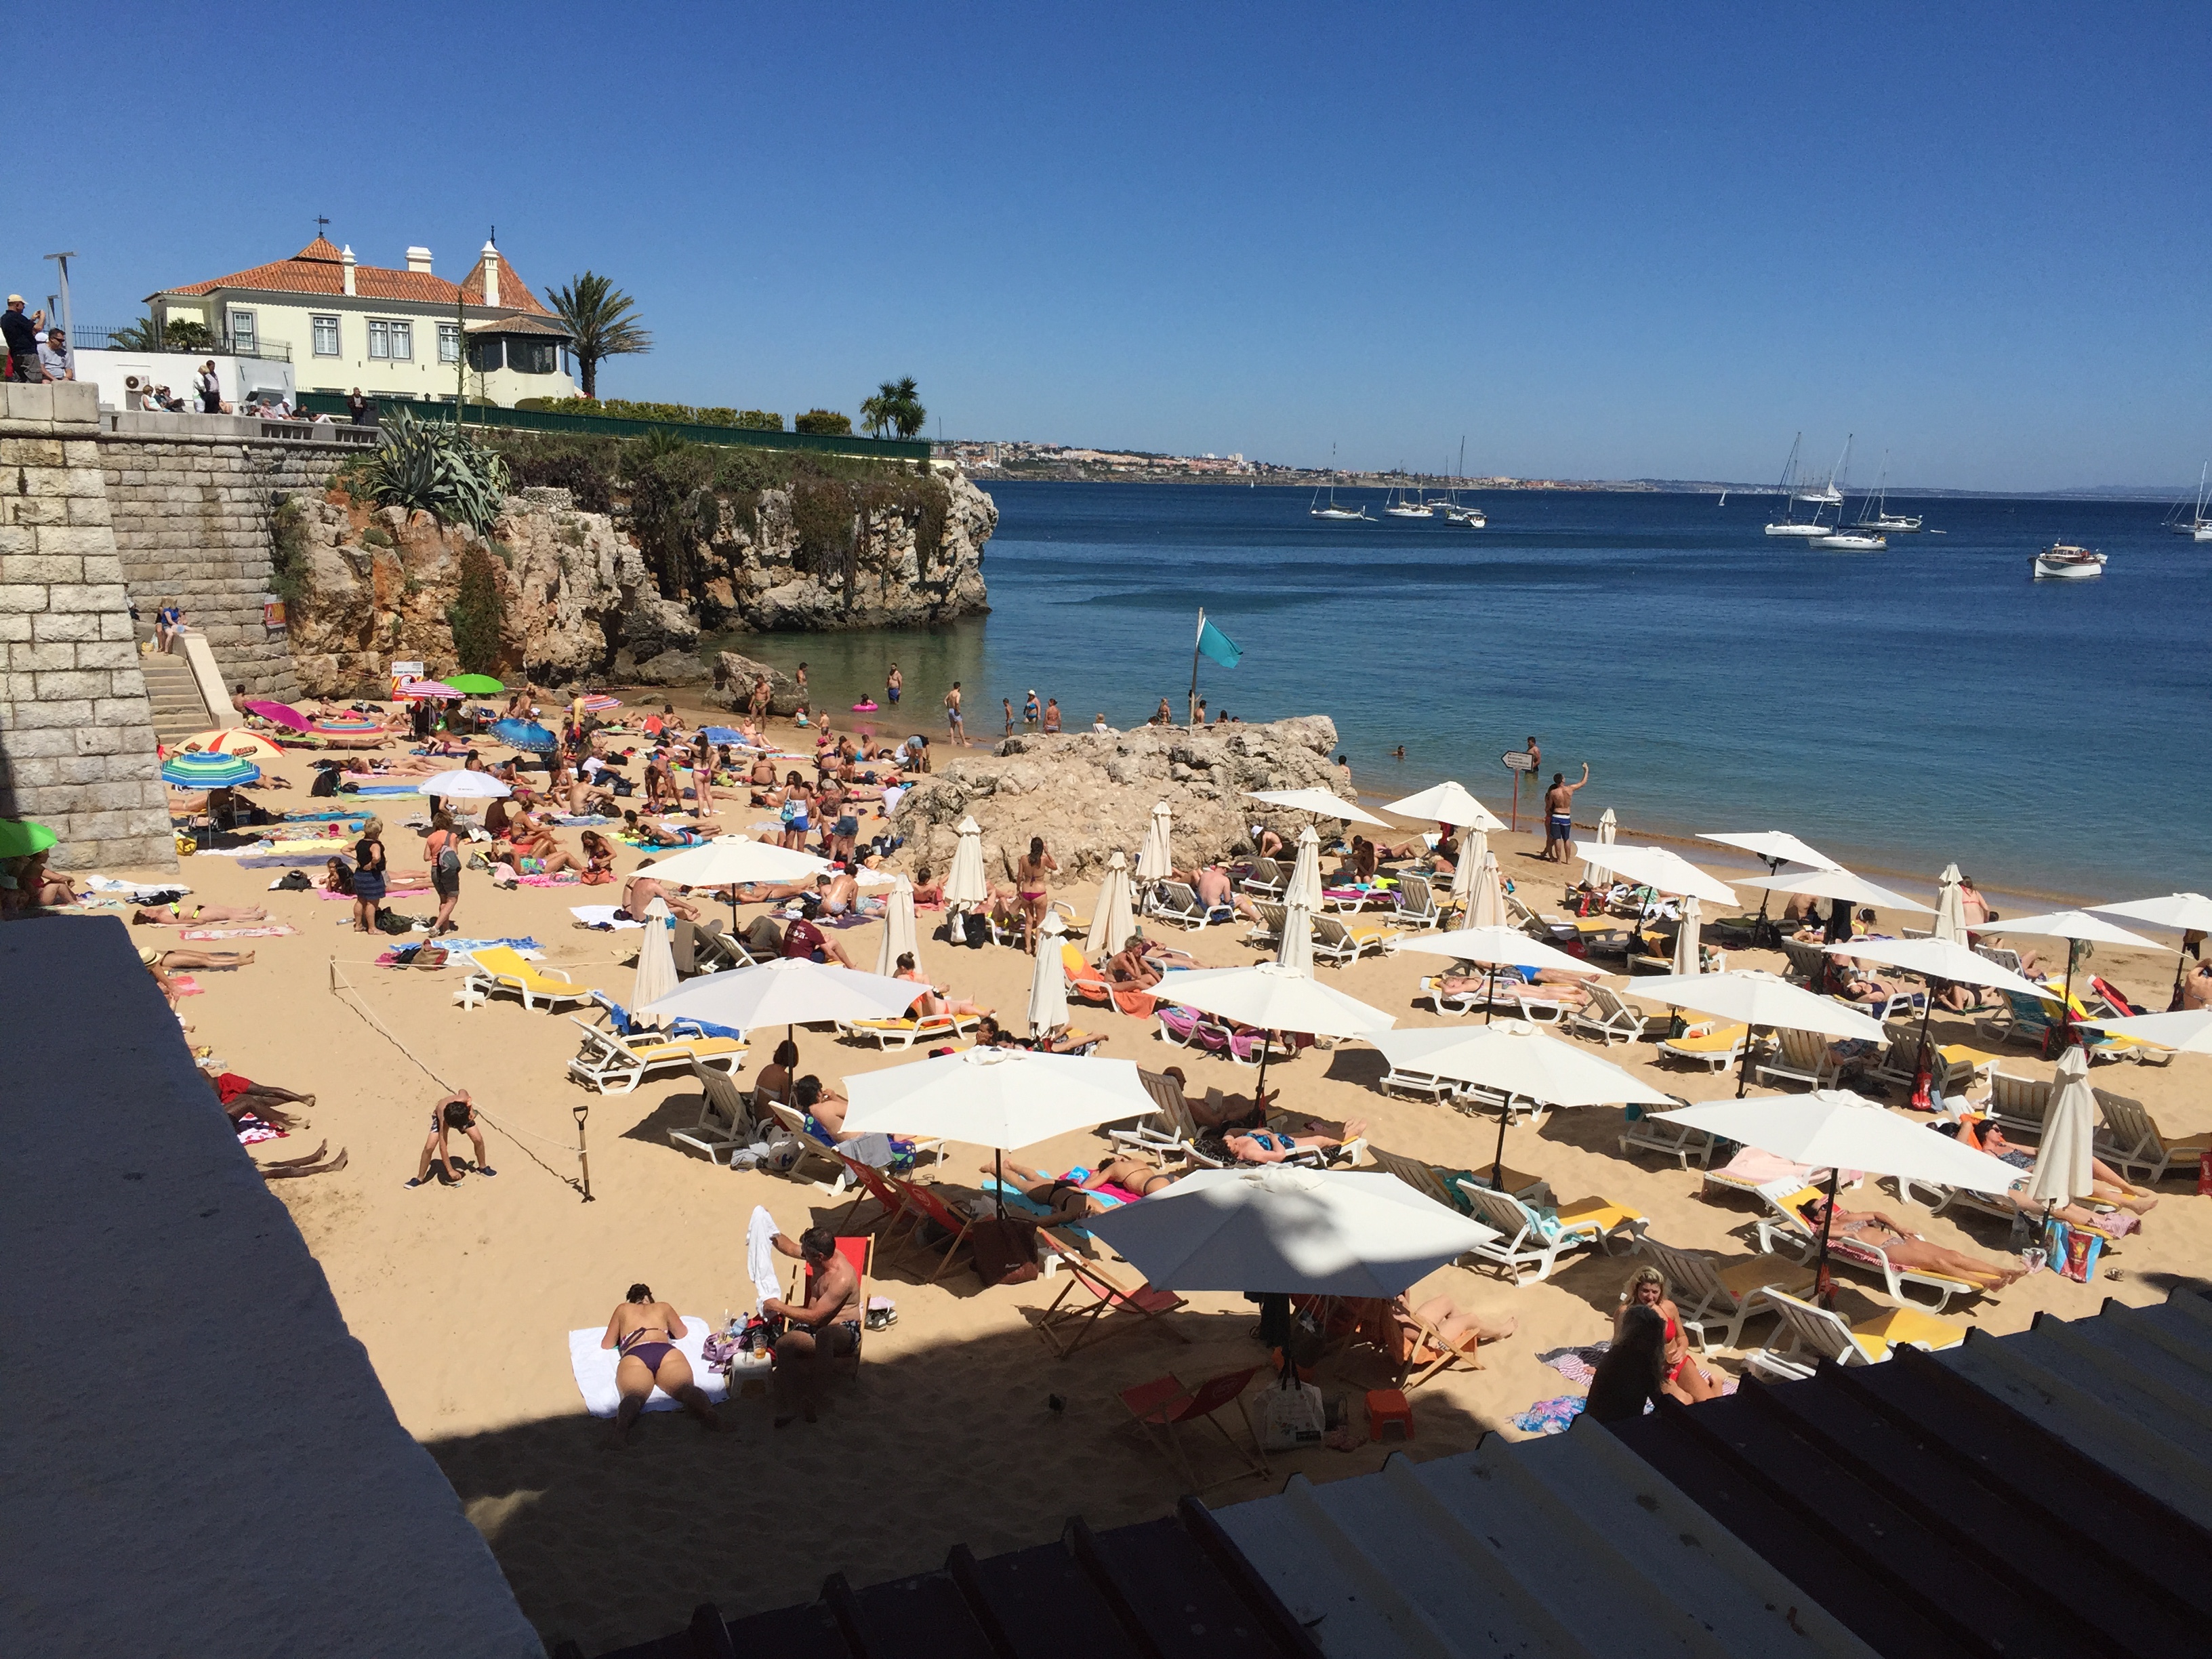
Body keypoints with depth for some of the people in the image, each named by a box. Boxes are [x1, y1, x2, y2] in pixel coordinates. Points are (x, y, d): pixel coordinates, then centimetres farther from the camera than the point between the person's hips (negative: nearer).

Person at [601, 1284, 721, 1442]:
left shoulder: (623, 1309, 35)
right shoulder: (663, 1307, 36)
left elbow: (606, 1345, 41)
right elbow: (682, 1333, 50)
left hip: (634, 1356, 0)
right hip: (667, 1352, 0)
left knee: (634, 1395, -29)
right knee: (685, 1387, -26)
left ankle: (625, 1417, -64)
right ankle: (703, 1406, -60)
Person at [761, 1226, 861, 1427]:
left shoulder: (842, 1279, -25)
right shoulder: (820, 1256, 0)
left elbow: (814, 1317, -23)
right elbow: (790, 1249, 22)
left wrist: (778, 1307, -14)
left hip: (843, 1332, -7)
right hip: (816, 1328, 8)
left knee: (824, 1335, -45)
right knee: (783, 1345, -26)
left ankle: (814, 1395, -36)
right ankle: (787, 1408, -25)